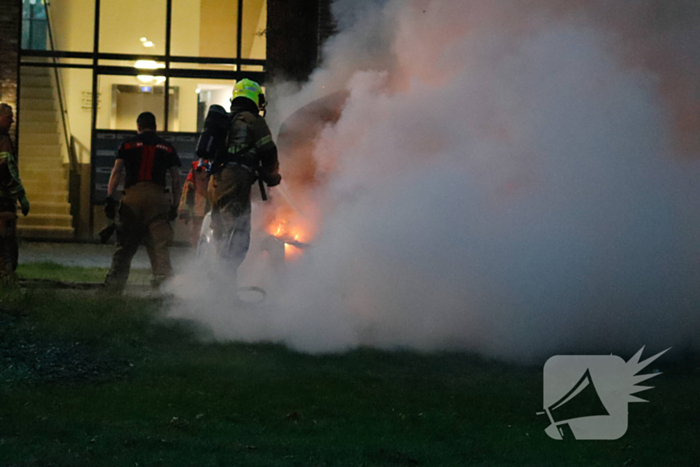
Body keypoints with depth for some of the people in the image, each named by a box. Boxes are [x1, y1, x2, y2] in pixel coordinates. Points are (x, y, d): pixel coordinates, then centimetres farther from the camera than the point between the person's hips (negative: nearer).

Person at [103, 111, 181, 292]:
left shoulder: (128, 145, 13)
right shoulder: (167, 147, 17)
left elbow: (117, 171, 2)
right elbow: (176, 179, 13)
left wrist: (110, 197, -3)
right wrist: (175, 205, 16)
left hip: (133, 196, 0)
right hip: (158, 197, 0)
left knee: (125, 244, 5)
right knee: (159, 244, -2)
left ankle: (114, 284, 4)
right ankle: (163, 276, -19)